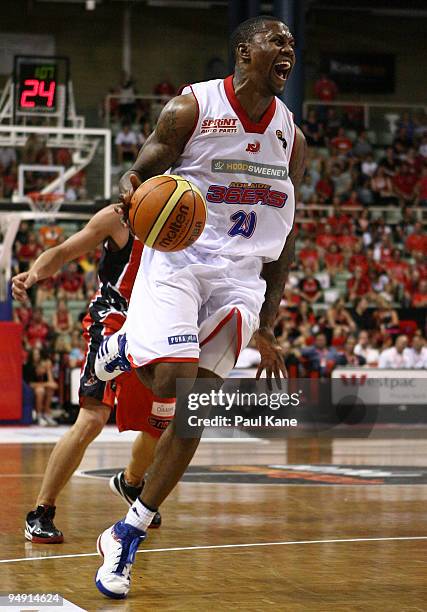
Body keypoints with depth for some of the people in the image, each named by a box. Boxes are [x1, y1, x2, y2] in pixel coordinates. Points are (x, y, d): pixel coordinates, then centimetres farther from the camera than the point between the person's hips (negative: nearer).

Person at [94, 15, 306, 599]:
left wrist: (267, 325, 12)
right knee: (173, 381, -25)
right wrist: (135, 196, -28)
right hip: (178, 259, -4)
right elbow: (140, 173, -1)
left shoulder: (291, 138, 9)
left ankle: (126, 538, 6)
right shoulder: (192, 107, -5)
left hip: (239, 277, 4)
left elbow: (284, 239, 15)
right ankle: (126, 343, 12)